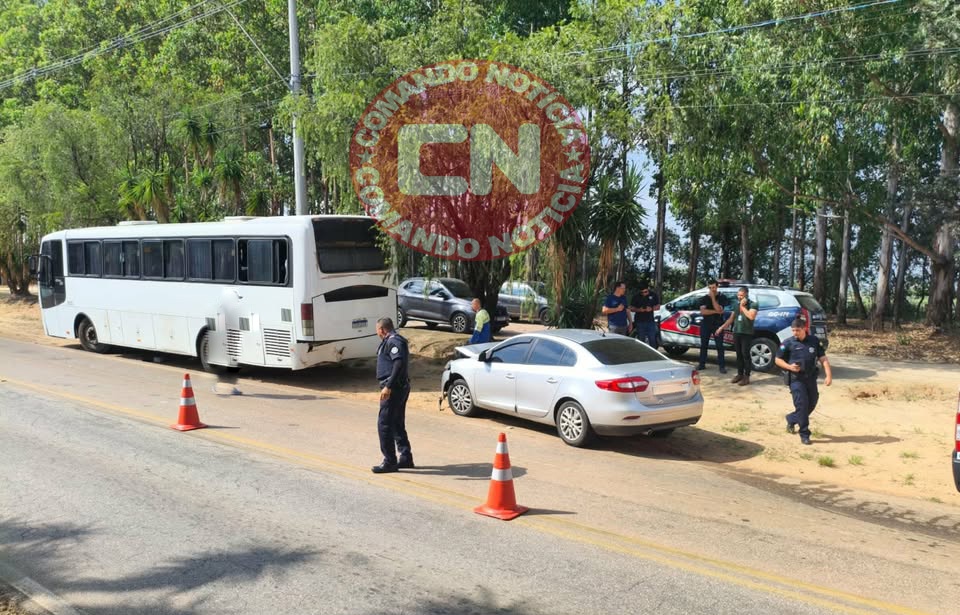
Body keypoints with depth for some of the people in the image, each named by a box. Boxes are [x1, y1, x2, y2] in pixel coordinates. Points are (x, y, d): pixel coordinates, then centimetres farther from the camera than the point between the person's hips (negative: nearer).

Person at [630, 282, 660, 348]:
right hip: (640, 321, -1)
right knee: (641, 340, 4)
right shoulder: (636, 296, -1)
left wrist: (651, 309, -15)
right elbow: (631, 308, 1)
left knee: (652, 340, 0)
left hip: (650, 321, 1)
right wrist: (639, 309, -19)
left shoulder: (653, 295, 2)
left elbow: (658, 306, 6)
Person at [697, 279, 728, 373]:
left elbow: (718, 309, -18)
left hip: (717, 324, -3)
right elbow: (703, 311, -9)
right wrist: (715, 311, -15)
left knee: (719, 346, -3)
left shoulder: (721, 297, -2)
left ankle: (722, 366, 0)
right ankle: (702, 364, 16)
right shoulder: (704, 298, 5)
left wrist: (713, 297, -17)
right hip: (705, 324, 3)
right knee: (703, 345, 8)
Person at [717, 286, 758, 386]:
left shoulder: (753, 304, -6)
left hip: (747, 333, -6)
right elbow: (731, 318, 19)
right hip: (736, 332, 6)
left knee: (745, 354, -5)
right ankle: (740, 374, 18)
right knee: (739, 354, 10)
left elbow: (751, 316, -22)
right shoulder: (736, 305, 14)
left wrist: (743, 307, -14)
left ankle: (746, 377, -1)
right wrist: (721, 327, 13)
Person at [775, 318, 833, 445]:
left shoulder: (815, 341, 1)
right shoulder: (788, 343, -5)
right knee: (802, 404, -9)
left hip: (811, 378, 4)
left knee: (812, 403, 12)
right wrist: (789, 366, -15)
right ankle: (804, 434, 0)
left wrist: (829, 375, -10)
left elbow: (823, 359, 1)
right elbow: (778, 359, 3)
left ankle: (791, 419, 35)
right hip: (796, 379, -4)